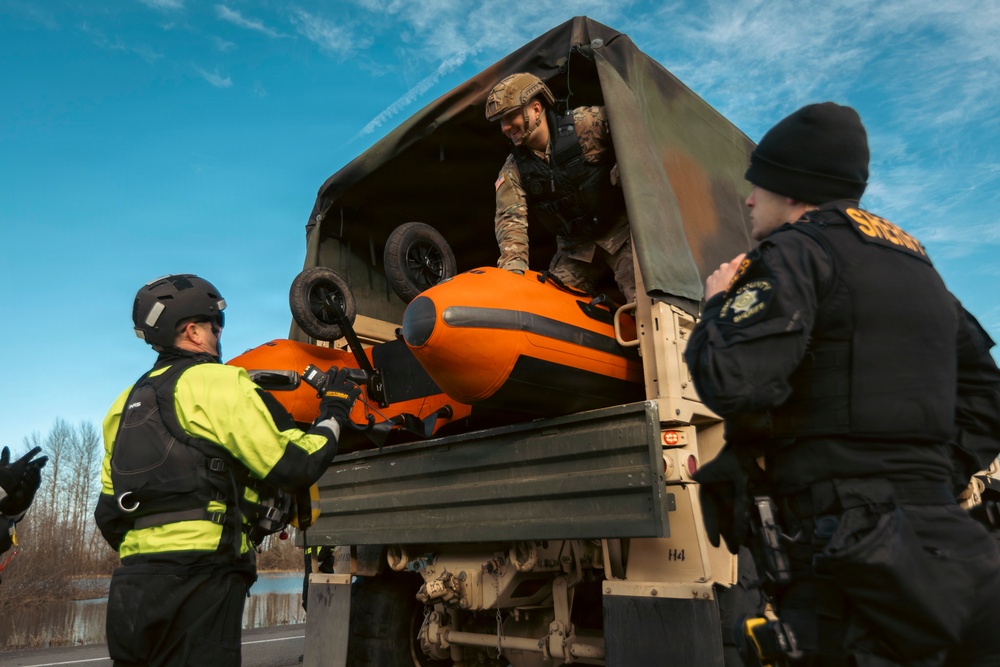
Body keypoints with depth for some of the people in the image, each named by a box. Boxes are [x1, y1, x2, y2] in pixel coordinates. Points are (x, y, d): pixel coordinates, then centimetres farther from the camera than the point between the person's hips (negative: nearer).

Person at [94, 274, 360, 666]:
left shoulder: (127, 403, 19)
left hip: (130, 580, 9)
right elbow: (294, 466, -12)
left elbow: (108, 513, 21)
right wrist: (333, 413, 3)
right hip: (196, 578, -8)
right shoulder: (216, 382, -7)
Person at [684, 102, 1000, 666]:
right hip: (941, 531, 9)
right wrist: (937, 481, 18)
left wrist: (718, 304, -2)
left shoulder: (797, 251, -8)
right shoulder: (916, 262, 20)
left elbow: (734, 384, -21)